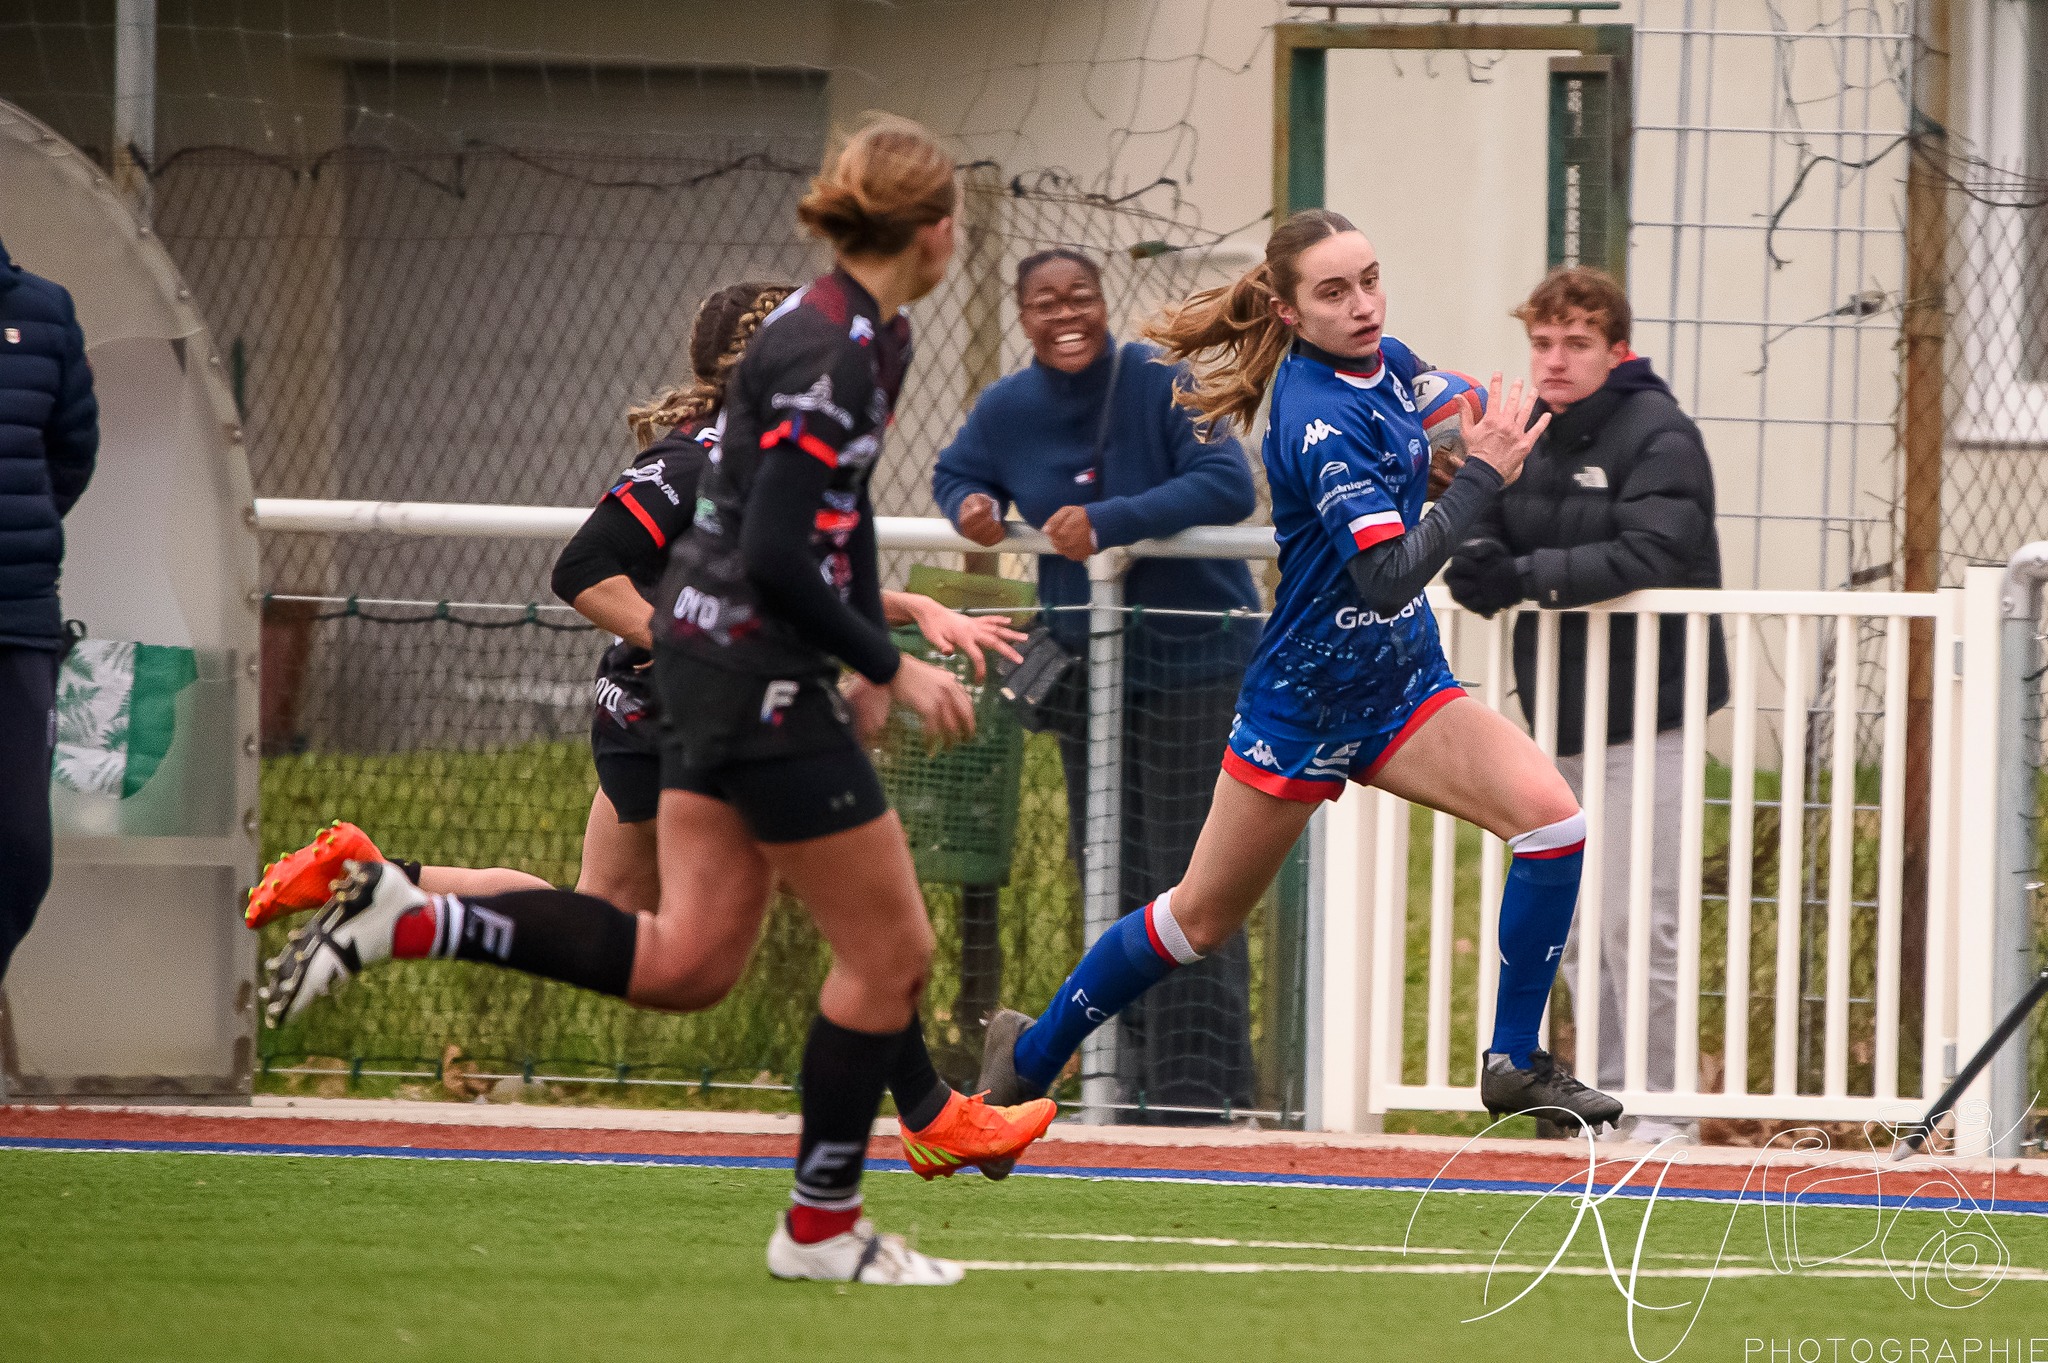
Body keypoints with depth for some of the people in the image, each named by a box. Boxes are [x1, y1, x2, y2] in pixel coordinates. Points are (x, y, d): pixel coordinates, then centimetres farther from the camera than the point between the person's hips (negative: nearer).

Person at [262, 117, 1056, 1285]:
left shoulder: (873, 337, 11)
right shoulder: (827, 353, -20)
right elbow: (777, 555, -24)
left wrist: (869, 652, 23)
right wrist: (892, 669, -16)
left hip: (718, 659, 10)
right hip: (752, 665, -10)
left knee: (685, 962, 9)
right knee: (887, 949, 2)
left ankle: (406, 917, 6)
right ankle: (821, 1227, 13)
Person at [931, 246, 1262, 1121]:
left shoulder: (1164, 385, -17)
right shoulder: (1008, 409, 0)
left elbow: (1228, 486, -26)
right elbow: (958, 472, 18)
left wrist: (1111, 521, -34)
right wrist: (969, 505, -7)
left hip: (1191, 662, -5)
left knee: (1191, 877, -5)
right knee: (1112, 875, 10)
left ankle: (1200, 1084, 0)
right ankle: (1128, 1074, 19)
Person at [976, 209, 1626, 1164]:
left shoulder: (1386, 363, -2)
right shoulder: (1318, 422, -27)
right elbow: (1387, 578, -34)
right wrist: (1482, 476, -31)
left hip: (1402, 684, 7)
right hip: (1306, 700, -7)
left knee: (1551, 816, -16)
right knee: (1202, 920, 9)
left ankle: (1514, 1065, -5)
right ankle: (1030, 1055, 31)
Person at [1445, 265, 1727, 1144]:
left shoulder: (1657, 436, -10)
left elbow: (1653, 556, -23)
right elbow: (1480, 557, 9)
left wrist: (1531, 575, -24)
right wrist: (1476, 562, -15)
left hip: (1641, 718, -7)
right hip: (1556, 718, 7)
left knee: (1635, 927, -9)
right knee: (1571, 930, 11)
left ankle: (1658, 1111, -3)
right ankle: (1605, 1098, 19)